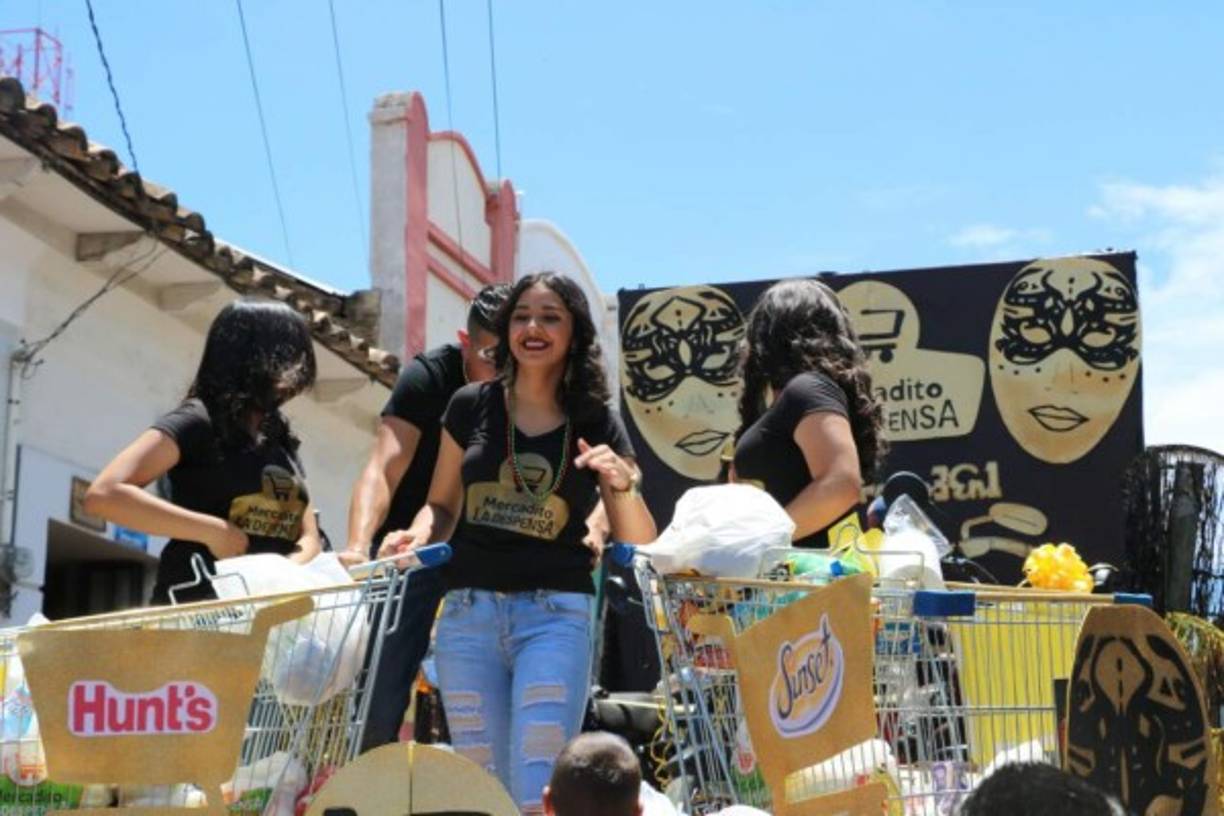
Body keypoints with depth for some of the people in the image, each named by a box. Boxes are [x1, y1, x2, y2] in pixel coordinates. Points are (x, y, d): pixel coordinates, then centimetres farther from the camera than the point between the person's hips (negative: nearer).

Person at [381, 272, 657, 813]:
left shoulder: (597, 425, 3)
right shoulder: (471, 407, 6)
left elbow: (639, 547, 5)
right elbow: (442, 505, 14)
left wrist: (622, 484, -14)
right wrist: (419, 536, -8)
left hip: (556, 612, -2)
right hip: (468, 611, 2)